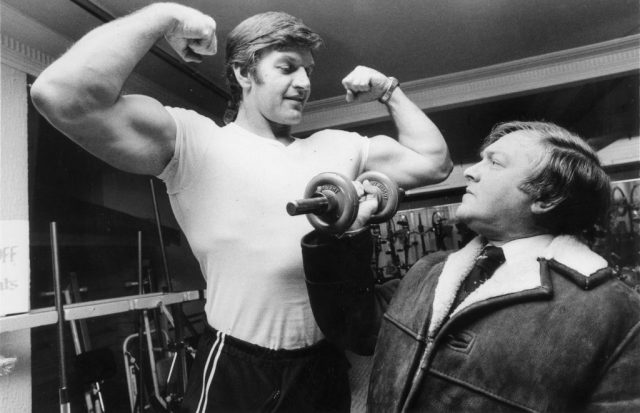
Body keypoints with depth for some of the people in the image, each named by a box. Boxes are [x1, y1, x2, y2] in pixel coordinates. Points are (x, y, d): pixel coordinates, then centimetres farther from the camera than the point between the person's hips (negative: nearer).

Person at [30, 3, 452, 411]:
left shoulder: (337, 147, 5)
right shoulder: (195, 141, -11)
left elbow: (434, 162, 8)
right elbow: (62, 95, -24)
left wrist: (389, 91, 6)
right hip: (235, 371, -4)